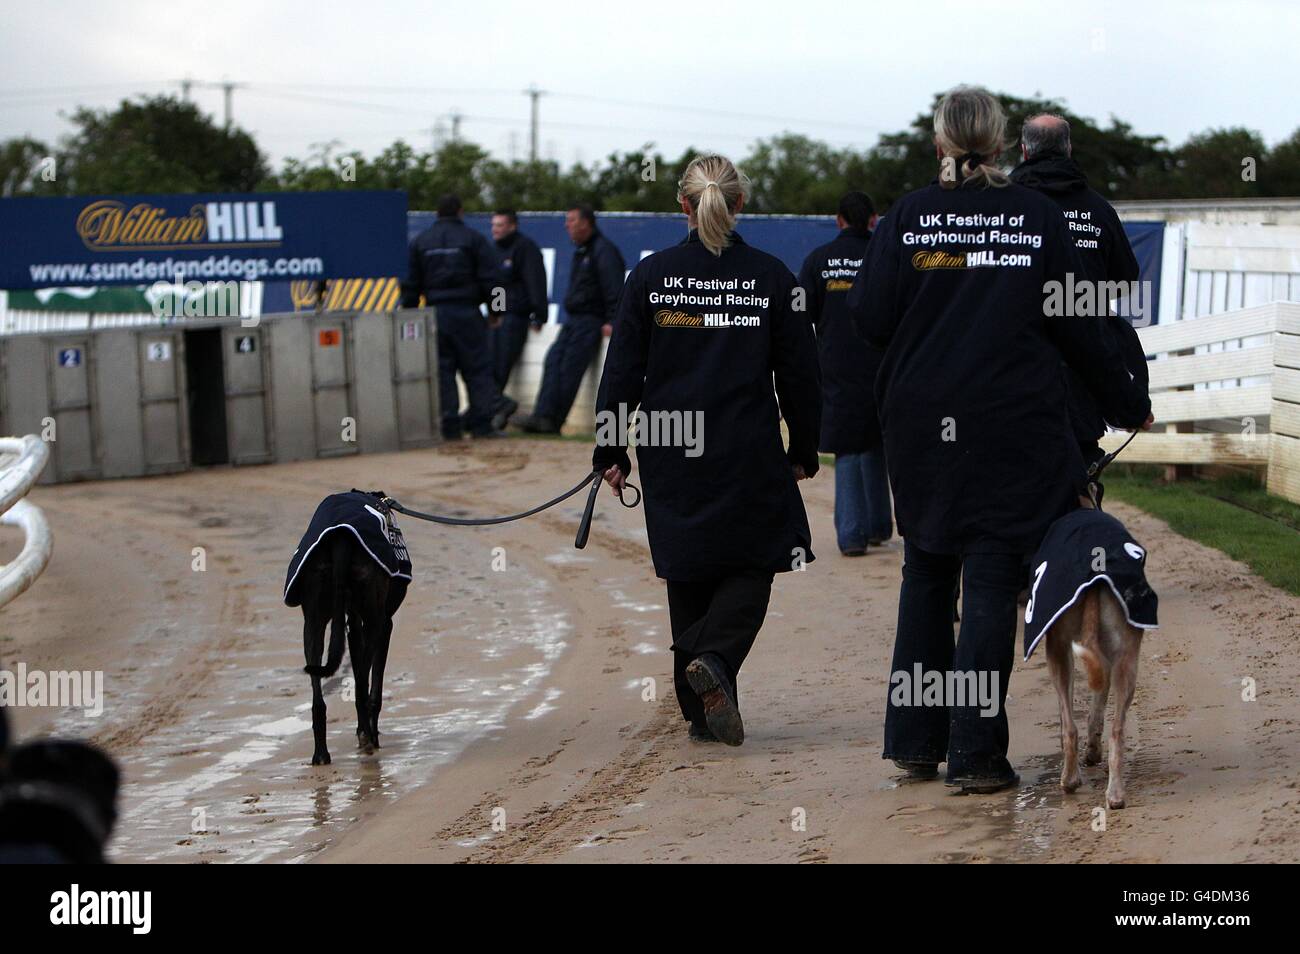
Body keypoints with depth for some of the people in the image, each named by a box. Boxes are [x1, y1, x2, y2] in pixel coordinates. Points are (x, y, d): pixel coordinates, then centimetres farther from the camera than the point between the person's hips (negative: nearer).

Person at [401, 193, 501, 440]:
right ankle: (481, 424, -4)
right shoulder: (473, 239, 1)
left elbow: (411, 284, 10)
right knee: (477, 369, 2)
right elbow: (490, 279, -2)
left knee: (441, 370, 4)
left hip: (435, 315, 2)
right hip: (467, 313, -2)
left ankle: (449, 426, -1)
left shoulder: (420, 241, 9)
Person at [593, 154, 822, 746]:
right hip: (750, 455, -1)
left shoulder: (650, 276, -2)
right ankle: (713, 659, -17)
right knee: (750, 568, 10)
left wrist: (611, 450, 8)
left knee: (689, 579, 12)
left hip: (671, 455, 2)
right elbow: (800, 375, 2)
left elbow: (622, 370, 0)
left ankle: (703, 710, 14)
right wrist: (803, 451, 13)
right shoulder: (771, 277, -3)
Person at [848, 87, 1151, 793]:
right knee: (991, 581, 1)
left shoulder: (907, 217, -2)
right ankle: (976, 754, -2)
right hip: (1015, 426, -1)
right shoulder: (1038, 217, -2)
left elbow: (869, 318, -5)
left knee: (926, 576, 15)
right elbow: (1077, 327, 1)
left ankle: (914, 742, 18)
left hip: (921, 424, 2)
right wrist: (1125, 405, 13)